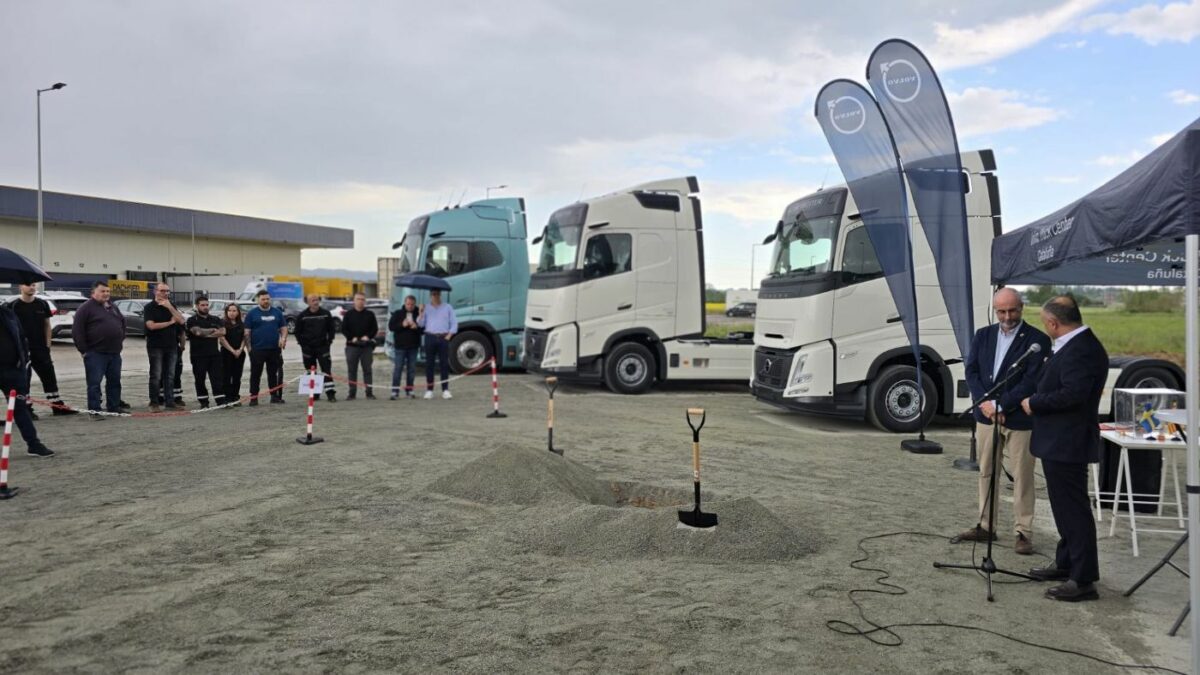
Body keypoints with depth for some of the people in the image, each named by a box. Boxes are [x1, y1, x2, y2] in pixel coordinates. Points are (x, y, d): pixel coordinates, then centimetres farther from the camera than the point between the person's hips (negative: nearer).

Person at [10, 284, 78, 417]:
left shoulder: (43, 304, 6)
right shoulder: (15, 306, -5)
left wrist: (47, 345, 4)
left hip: (41, 348, 4)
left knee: (50, 377, 6)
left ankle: (57, 405, 12)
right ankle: (26, 408, 11)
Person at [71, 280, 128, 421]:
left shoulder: (113, 307, 14)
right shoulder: (86, 308, -8)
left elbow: (122, 321, 29)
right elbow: (77, 331, -11)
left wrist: (121, 339, 18)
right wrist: (84, 350, -12)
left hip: (115, 353, 7)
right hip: (95, 354, -7)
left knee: (114, 381, 13)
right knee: (94, 383, -5)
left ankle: (114, 406, 22)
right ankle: (94, 410, -2)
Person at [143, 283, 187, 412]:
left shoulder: (171, 306, 13)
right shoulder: (150, 307, -2)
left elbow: (181, 321, -1)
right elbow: (151, 325, -15)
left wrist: (170, 307, -11)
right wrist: (170, 322, -4)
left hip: (171, 345, 5)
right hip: (156, 346, -5)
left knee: (170, 375, 6)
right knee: (156, 376, -3)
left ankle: (170, 401, 10)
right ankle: (154, 403, 3)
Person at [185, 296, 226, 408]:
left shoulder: (215, 319, 13)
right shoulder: (192, 320, 1)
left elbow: (222, 332, -2)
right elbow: (198, 331, -17)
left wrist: (206, 334, -9)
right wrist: (213, 330, -4)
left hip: (214, 354, 3)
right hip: (198, 356, -3)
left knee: (218, 378, -3)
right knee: (200, 380, 3)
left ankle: (221, 401, -3)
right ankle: (204, 402, 12)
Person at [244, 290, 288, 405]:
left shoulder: (277, 312, 10)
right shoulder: (252, 313, 1)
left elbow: (283, 327, 12)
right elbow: (247, 332, 0)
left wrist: (283, 338, -6)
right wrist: (248, 347, -7)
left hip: (274, 348, 3)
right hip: (257, 349, -3)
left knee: (274, 373, 8)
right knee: (256, 374, 2)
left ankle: (275, 396, 15)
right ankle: (253, 397, 7)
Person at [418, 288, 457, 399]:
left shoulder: (447, 308, 9)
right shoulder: (426, 308, 11)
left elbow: (454, 323, 6)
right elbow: (421, 324, 4)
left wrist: (449, 335, -3)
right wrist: (421, 313, -11)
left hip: (443, 338, -1)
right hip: (430, 337, 1)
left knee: (445, 364, -2)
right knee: (429, 364, 0)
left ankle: (445, 390, 0)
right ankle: (429, 390, 4)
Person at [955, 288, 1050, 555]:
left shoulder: (1037, 339, -6)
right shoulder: (982, 335, 9)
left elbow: (1031, 381, -13)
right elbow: (971, 372, 3)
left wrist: (1000, 406, -16)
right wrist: (985, 402, -12)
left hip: (1019, 419, -5)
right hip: (986, 414, 5)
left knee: (1022, 478, 1)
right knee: (986, 473, 12)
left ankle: (1023, 532, 10)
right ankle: (984, 526, 22)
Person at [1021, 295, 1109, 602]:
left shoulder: (1081, 350, -21)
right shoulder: (1073, 345, 12)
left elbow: (1072, 394, -29)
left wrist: (1034, 403, -17)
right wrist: (1037, 401, 8)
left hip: (1067, 444, -11)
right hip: (1060, 442, 11)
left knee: (1074, 509, -4)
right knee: (1066, 507, 20)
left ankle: (1083, 580, 4)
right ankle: (1066, 565, 34)